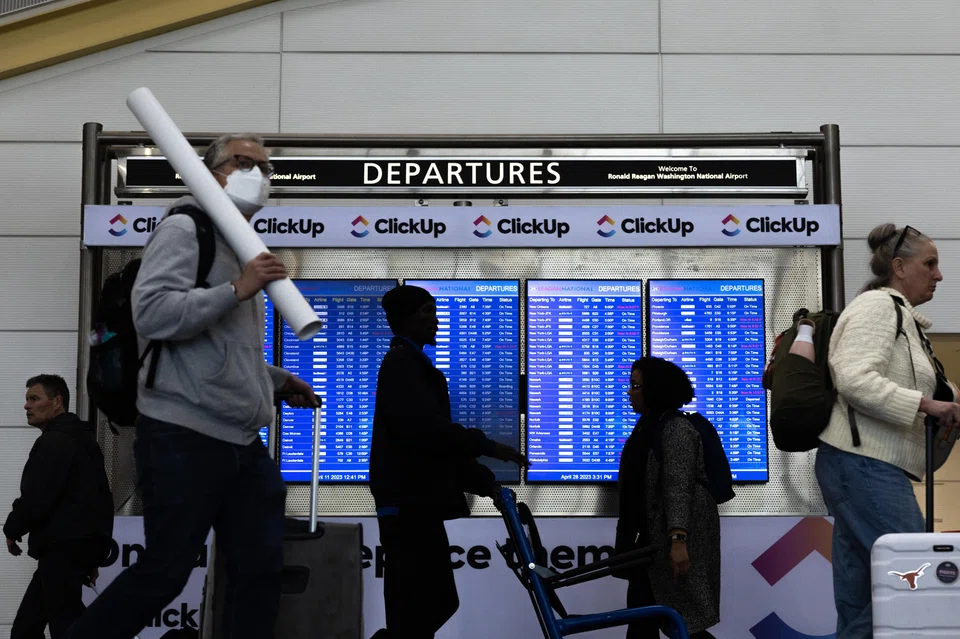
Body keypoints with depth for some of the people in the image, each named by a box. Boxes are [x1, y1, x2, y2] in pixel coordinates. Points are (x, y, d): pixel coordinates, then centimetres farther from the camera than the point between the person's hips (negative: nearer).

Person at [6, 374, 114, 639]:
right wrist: (92, 557, 23)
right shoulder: (82, 439, 21)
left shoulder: (53, 442, -11)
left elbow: (36, 498, -19)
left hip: (63, 548, -11)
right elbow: (96, 497, 22)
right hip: (80, 543, 11)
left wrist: (12, 530, 1)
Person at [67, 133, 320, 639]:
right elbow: (151, 313, -22)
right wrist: (238, 290, -24)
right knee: (163, 574, -2)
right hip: (185, 437, -9)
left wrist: (278, 380, 24)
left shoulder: (242, 247, 21)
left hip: (242, 440, 9)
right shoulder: (185, 230, -6)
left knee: (261, 569, 8)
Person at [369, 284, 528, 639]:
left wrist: (486, 483, 13)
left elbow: (436, 436, 20)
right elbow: (424, 427, -26)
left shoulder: (414, 364, 22)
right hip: (408, 504, -10)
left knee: (440, 603, 13)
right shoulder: (400, 362, -10)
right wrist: (487, 446, -22)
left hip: (418, 503, 10)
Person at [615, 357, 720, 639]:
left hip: (677, 538, -10)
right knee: (640, 615, 8)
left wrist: (678, 539, -34)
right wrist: (629, 538, 22)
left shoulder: (676, 427, -15)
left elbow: (679, 486, -26)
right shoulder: (648, 425, 15)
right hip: (654, 536, 10)